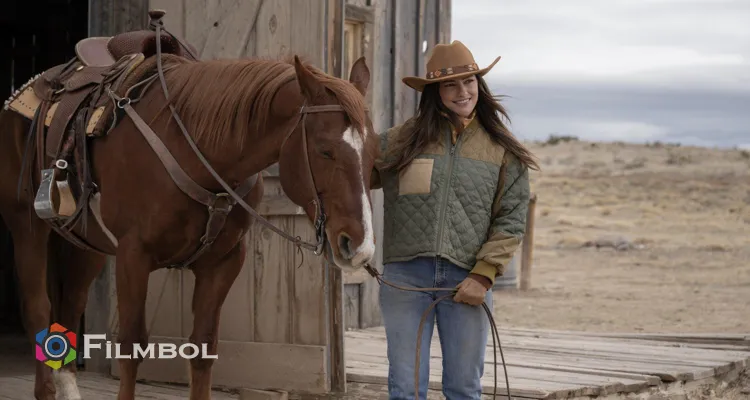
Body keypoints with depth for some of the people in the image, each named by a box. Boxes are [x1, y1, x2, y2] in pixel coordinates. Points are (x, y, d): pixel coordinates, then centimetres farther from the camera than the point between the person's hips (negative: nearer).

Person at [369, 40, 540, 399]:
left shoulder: (503, 150, 4)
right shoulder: (401, 140, 3)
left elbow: (511, 221, 2)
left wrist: (483, 275, -8)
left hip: (467, 279, 0)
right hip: (405, 275, 0)